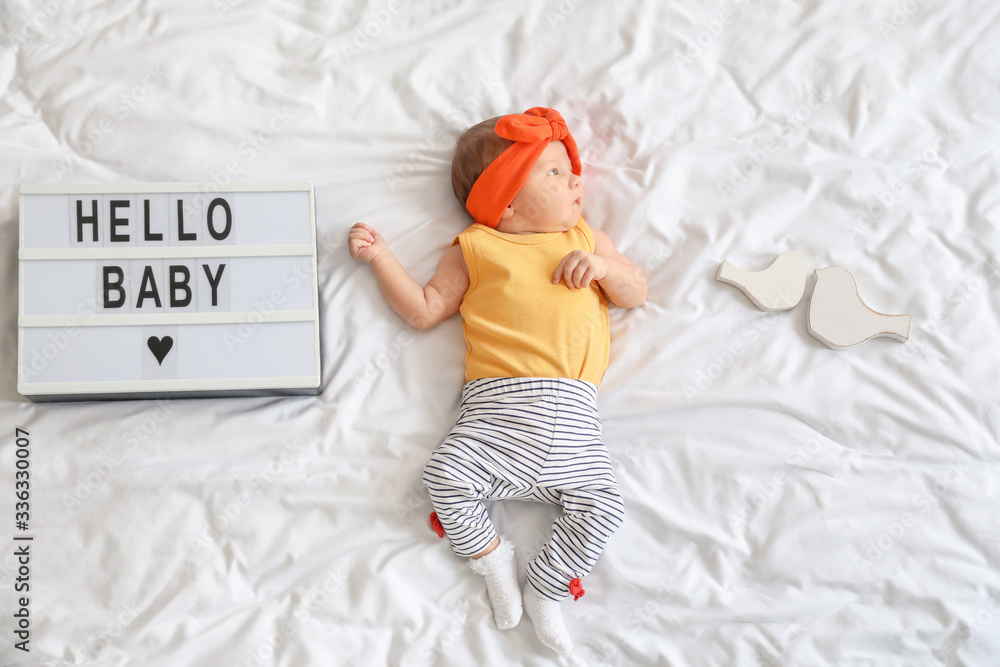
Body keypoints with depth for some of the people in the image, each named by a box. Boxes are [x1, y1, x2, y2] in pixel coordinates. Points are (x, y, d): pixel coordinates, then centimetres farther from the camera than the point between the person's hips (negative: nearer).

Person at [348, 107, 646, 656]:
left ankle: (546, 591, 8)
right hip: (497, 404, -2)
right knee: (446, 476, -22)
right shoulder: (475, 249, 12)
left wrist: (602, 266, 0)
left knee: (603, 505, -10)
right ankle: (492, 558, 5)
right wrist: (380, 257, 6)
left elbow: (636, 294, 19)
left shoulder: (585, 239, 21)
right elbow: (423, 310, 11)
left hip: (571, 414, 2)